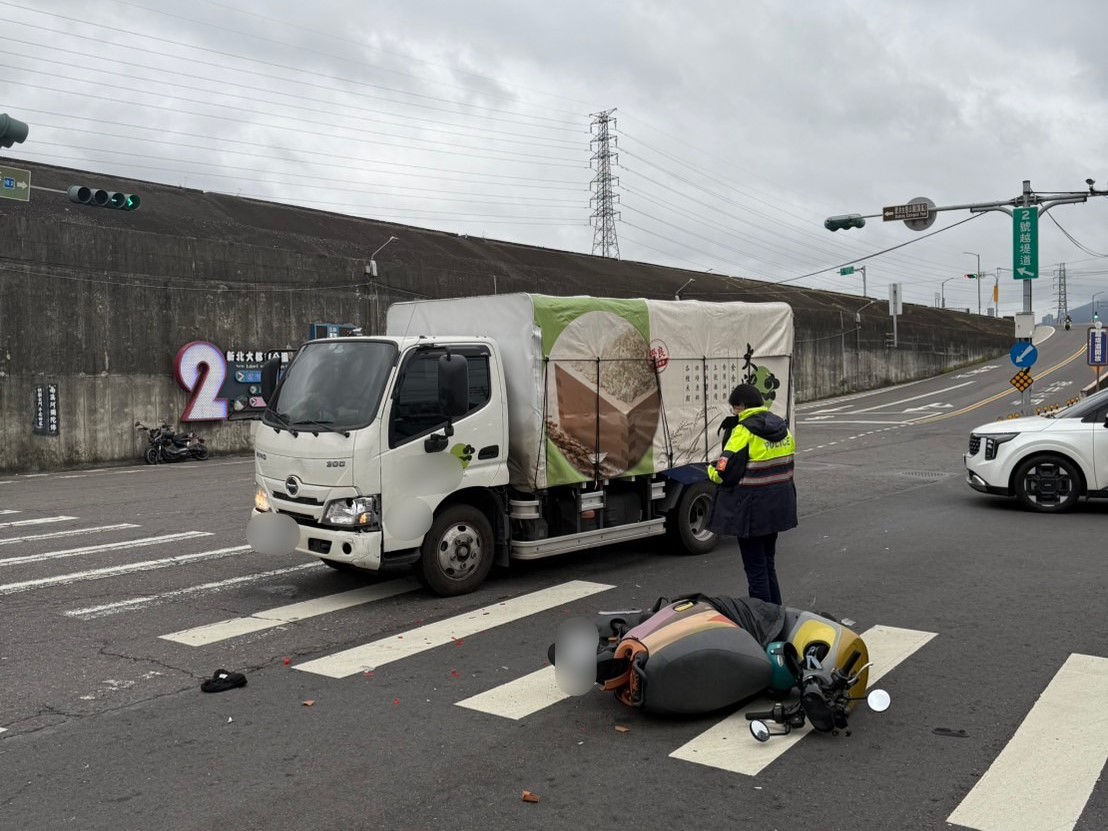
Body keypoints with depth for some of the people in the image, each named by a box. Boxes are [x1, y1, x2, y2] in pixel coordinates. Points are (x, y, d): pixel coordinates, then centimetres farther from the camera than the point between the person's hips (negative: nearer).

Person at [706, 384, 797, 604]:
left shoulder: (744, 431, -20)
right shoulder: (783, 428, 6)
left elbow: (724, 473, -21)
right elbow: (788, 466, 14)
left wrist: (711, 470, -1)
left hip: (751, 511, -8)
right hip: (777, 509, 8)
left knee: (755, 568, 2)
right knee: (768, 563, 21)